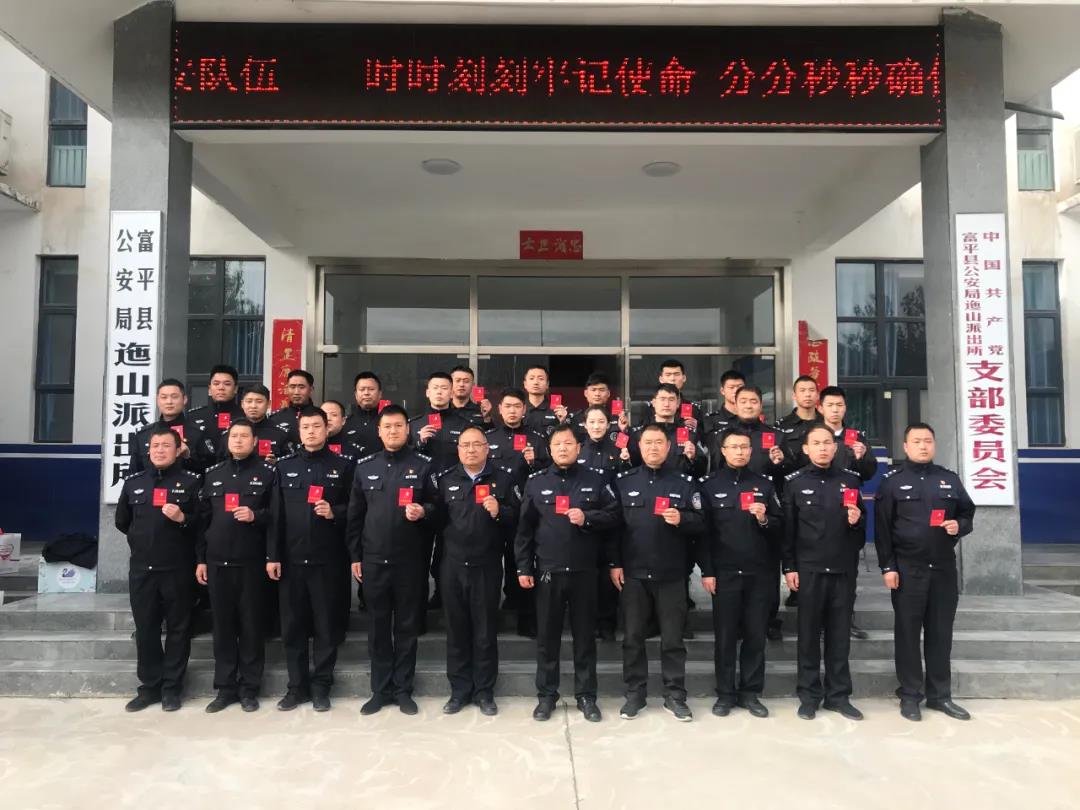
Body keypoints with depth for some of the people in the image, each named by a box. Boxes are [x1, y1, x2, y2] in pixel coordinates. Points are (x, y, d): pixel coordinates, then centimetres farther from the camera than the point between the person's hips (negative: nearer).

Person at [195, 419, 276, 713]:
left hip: (251, 563, -3)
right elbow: (202, 519, 12)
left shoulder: (266, 472, 0)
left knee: (251, 626, 3)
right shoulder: (213, 474, 13)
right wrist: (200, 559, 8)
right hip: (218, 563, 4)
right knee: (223, 626, 8)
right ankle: (225, 688, 18)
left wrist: (256, 516, -20)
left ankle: (249, 688, 13)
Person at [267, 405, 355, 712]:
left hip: (327, 559, -2)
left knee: (326, 626, 4)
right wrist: (272, 555, 2)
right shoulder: (285, 466, 10)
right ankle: (297, 685, 21)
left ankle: (321, 686, 17)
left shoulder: (343, 465, 2)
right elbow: (275, 514, 7)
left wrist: (334, 512, -18)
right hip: (291, 559, 3)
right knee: (292, 626, 9)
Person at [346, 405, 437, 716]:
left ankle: (403, 690, 18)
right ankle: (380, 689, 20)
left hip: (410, 560, -2)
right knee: (378, 627, 9)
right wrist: (355, 556, 6)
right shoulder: (365, 467, 8)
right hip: (373, 560, 2)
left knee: (407, 626, 7)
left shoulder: (423, 465, 1)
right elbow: (355, 515, 10)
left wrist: (423, 511, -19)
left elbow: (437, 506, 4)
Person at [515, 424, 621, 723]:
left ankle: (586, 695, 21)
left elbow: (613, 517, 3)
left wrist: (587, 518, -15)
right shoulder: (536, 482, 4)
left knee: (585, 635, 8)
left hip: (584, 571, 0)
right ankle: (546, 694, 22)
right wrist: (523, 568, -1)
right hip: (547, 571, 0)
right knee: (547, 636, 8)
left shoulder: (595, 480, 4)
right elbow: (524, 528, 3)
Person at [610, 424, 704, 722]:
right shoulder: (623, 482, 4)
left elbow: (700, 523, 1)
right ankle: (634, 694, 21)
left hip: (671, 575, 0)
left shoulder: (684, 483, 4)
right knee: (633, 637, 8)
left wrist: (681, 519, -19)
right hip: (633, 573, 0)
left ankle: (675, 696, 19)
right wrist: (614, 564, -4)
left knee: (673, 638, 7)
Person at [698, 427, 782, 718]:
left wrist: (764, 520, -14)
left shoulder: (764, 484, 8)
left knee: (756, 634, 7)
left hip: (759, 572, 2)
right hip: (724, 572, -2)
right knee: (725, 635, 5)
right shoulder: (709, 485, 1)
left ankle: (751, 692, 19)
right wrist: (706, 571, -8)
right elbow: (703, 530, -3)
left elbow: (780, 526, 8)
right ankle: (725, 693, 17)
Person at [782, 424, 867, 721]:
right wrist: (789, 567, -7)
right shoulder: (794, 482, 0)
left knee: (840, 633, 8)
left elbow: (862, 523, 14)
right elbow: (787, 528, -3)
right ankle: (809, 695, 14)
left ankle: (839, 695, 19)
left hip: (843, 568, 2)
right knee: (809, 632, 5)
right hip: (809, 568, -2)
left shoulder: (850, 480, 7)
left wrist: (857, 520, -9)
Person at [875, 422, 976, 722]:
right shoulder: (891, 481, -1)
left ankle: (940, 695, 19)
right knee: (907, 632, 4)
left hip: (944, 567, 3)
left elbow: (968, 514, 15)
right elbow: (882, 527, -4)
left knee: (941, 632, 8)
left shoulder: (950, 479, 9)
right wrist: (887, 567, -9)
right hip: (907, 568, -3)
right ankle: (910, 695, 13)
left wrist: (960, 526, -9)